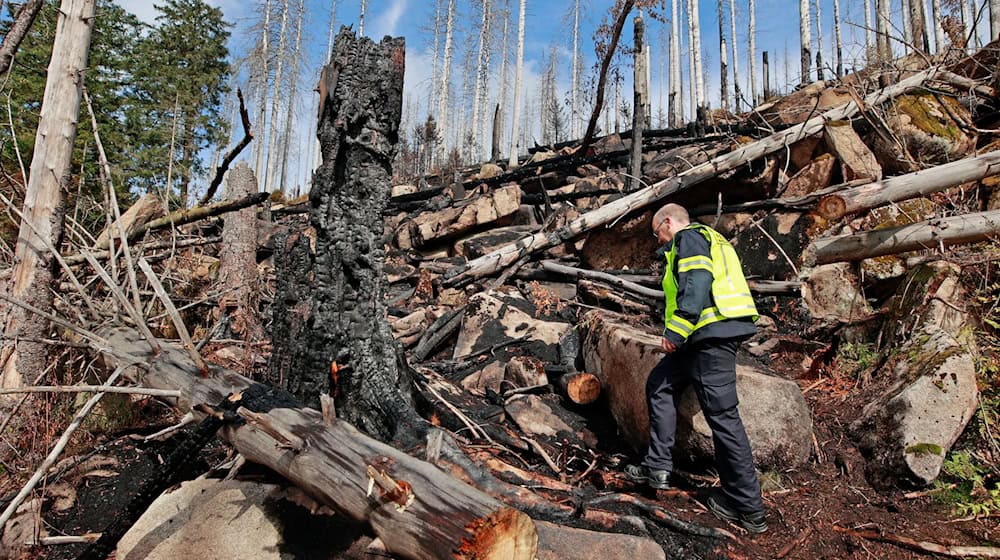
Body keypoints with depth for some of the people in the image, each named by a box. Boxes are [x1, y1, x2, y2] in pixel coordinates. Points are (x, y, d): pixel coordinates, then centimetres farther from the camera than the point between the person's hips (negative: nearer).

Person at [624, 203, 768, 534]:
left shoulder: (688, 237, -3)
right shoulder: (710, 240, 27)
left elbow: (697, 285, -19)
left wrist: (675, 332, -19)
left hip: (712, 333, -11)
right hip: (713, 334, 11)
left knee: (722, 416, -7)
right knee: (660, 385, 17)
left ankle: (748, 508, 1)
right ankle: (657, 466, 16)